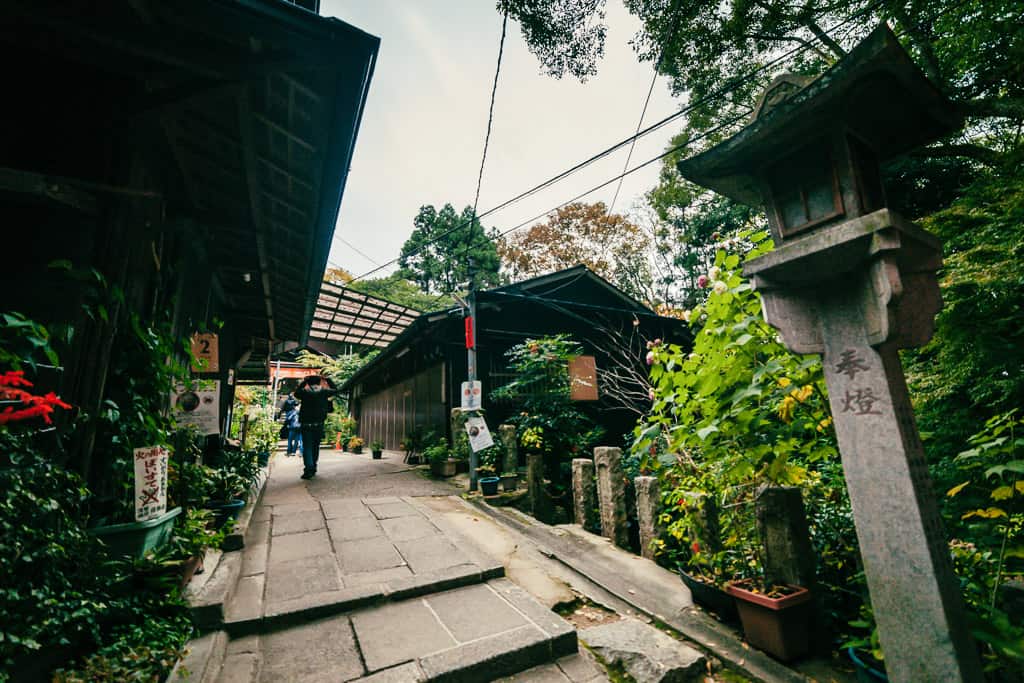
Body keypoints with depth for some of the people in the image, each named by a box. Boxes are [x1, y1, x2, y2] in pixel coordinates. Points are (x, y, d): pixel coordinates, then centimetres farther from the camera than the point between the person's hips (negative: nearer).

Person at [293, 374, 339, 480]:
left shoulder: (305, 392, -3)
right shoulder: (323, 392, -1)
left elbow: (296, 393, 19)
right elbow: (335, 390, 18)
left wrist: (303, 382, 20)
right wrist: (327, 380, 21)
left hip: (306, 425, -2)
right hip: (319, 425, 2)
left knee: (307, 447, 1)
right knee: (315, 447, 14)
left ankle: (309, 469, -11)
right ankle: (313, 468, 19)